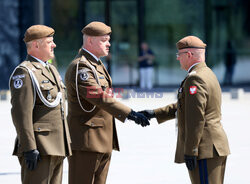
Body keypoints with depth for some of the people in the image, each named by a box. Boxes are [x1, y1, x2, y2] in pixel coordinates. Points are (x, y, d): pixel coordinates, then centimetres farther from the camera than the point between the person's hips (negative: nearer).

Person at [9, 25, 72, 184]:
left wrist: (66, 144, 21)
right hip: (39, 149, -9)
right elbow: (21, 114, -18)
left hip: (56, 147, 9)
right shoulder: (24, 73, -10)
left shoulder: (51, 70, 20)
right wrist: (29, 149, -23)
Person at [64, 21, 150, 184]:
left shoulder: (98, 65, 19)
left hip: (103, 143, 10)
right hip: (85, 141, -10)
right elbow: (100, 97, -24)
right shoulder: (80, 67, -14)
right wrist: (129, 113, -28)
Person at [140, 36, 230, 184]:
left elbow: (196, 118, -21)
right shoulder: (208, 74, 18)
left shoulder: (194, 79, -16)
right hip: (216, 146, 10)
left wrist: (190, 151, -20)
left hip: (205, 149, -10)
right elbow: (183, 106, 25)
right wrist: (155, 114, 21)